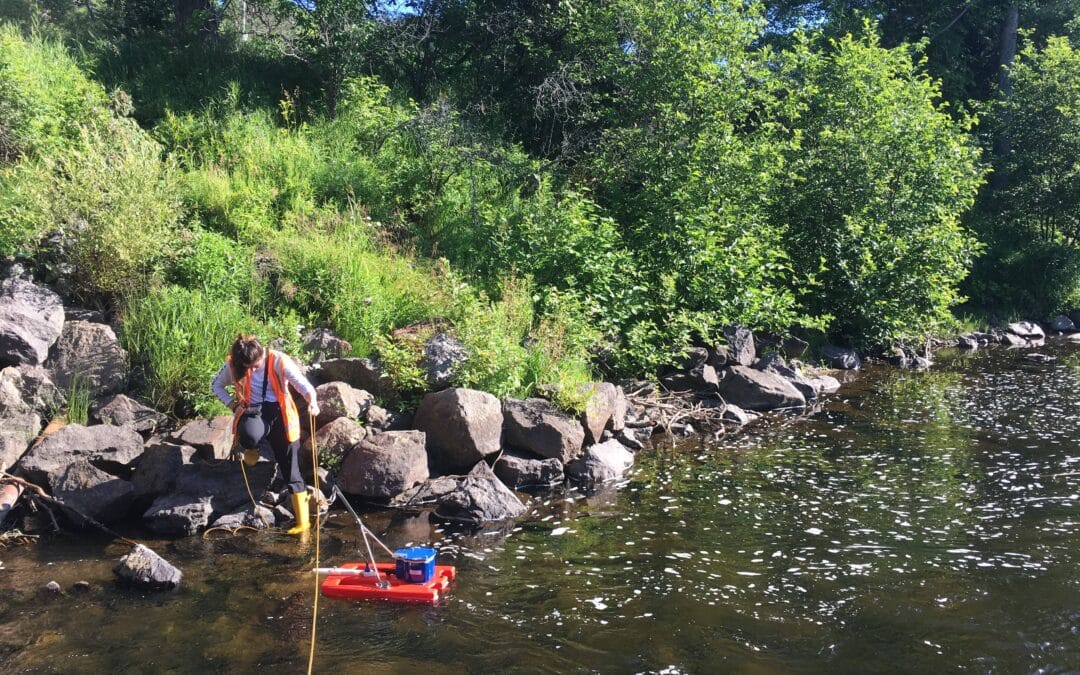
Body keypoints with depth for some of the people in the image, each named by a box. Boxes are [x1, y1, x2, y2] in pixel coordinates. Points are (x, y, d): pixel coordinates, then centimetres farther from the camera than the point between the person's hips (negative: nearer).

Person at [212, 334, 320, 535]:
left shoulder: (278, 361, -13)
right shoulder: (233, 365, -5)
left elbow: (302, 384, -21)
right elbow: (217, 385, 13)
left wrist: (312, 401, -43)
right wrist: (233, 404, -3)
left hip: (279, 413, -1)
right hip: (253, 412, 1)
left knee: (291, 470, -5)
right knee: (250, 434, -37)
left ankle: (302, 521, 4)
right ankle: (251, 449, 4)